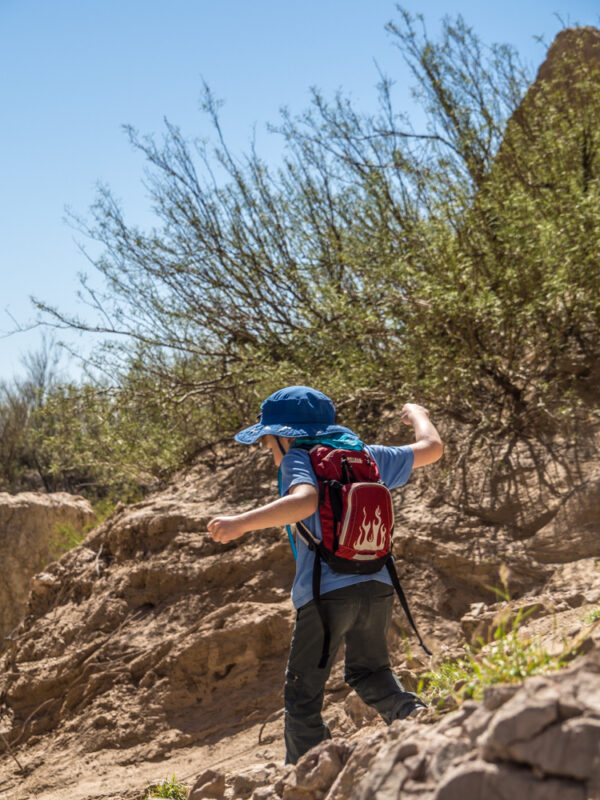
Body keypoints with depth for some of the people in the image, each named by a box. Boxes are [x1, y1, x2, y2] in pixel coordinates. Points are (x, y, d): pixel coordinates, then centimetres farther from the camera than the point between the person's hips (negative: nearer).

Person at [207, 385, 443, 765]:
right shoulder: (368, 455, 13)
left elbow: (305, 500, -25)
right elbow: (432, 448, 23)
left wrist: (240, 523, -30)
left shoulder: (299, 459, -3)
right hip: (378, 587, 6)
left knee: (303, 696, 4)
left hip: (327, 592, -6)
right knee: (369, 671, 29)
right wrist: (416, 414, 43)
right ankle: (412, 713, 7)